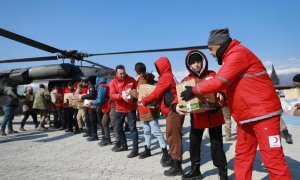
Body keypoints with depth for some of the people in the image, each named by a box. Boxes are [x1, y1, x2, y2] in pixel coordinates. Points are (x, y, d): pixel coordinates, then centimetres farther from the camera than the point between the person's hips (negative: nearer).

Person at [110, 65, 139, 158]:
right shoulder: (113, 82, -3)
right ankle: (124, 145, 35)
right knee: (118, 128, 16)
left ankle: (135, 149, 2)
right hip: (119, 109, 4)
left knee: (132, 128, -4)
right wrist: (121, 96, -32)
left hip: (131, 108, -3)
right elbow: (112, 95, -15)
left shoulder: (131, 80, -4)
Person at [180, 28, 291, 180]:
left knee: (272, 159, -3)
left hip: (263, 114, -10)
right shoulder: (231, 57, 16)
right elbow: (226, 83, 14)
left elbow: (219, 82, -22)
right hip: (246, 116, 10)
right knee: (242, 157, 12)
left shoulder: (238, 54, -15)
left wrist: (194, 90, -12)